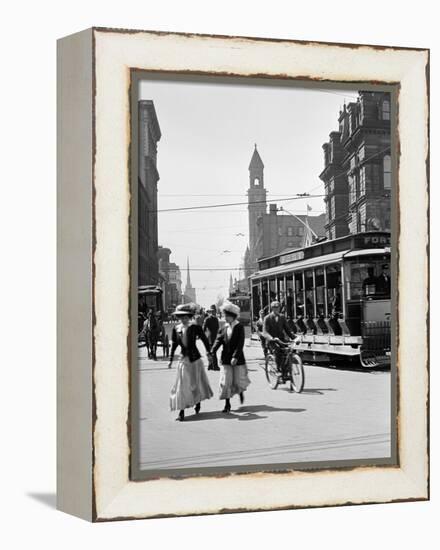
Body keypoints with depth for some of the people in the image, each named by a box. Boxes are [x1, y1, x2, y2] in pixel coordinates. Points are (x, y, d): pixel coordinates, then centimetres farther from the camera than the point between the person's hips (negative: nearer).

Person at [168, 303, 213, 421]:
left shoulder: (195, 327, -9)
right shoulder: (176, 329, 0)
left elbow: (205, 340, -1)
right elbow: (174, 345, 8)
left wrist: (208, 353, -3)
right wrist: (171, 359, 8)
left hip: (195, 359, -2)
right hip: (183, 360, 2)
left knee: (197, 382, 12)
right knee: (182, 385, -2)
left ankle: (198, 402, 39)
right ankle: (181, 412, 1)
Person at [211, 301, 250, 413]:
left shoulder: (239, 327, -7)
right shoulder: (224, 328, 5)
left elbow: (240, 344, -14)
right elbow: (218, 341, -3)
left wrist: (235, 356, -25)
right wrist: (211, 353, -18)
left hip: (238, 359, -3)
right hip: (226, 359, 3)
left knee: (238, 381, 5)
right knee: (225, 382, -2)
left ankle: (240, 392, 40)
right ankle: (227, 404, 9)